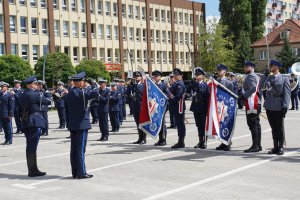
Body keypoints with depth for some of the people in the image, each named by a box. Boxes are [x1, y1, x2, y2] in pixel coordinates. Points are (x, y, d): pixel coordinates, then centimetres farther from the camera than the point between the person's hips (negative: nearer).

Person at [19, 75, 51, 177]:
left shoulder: (22, 95, 11)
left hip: (25, 123, 8)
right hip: (35, 122, -8)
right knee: (33, 147, -5)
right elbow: (48, 102, -1)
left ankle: (31, 169, 18)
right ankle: (33, 170, -1)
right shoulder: (36, 94, -12)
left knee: (30, 146, 12)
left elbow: (20, 109, 17)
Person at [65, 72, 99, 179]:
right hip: (81, 124, -8)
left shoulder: (69, 94, 10)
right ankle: (81, 173, -2)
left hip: (72, 125, 8)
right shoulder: (81, 93, -16)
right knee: (81, 149, -5)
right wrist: (95, 86, -6)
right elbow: (95, 94, -27)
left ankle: (75, 172, 16)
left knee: (74, 149, 10)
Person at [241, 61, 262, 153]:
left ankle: (255, 146, -11)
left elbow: (253, 88, -26)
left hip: (251, 104, -11)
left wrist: (244, 95, -21)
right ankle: (258, 145, 16)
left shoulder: (250, 76, -11)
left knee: (252, 124, -10)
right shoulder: (255, 76, 21)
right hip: (256, 103, 11)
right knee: (256, 124, 11)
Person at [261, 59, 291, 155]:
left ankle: (281, 147, 12)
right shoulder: (268, 78, 15)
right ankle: (275, 147, 17)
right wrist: (265, 75, 6)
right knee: (273, 128, 10)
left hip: (279, 107, -4)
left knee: (280, 128, 4)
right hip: (269, 106, 5)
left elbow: (287, 93, -6)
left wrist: (285, 106, -15)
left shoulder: (284, 79, 0)